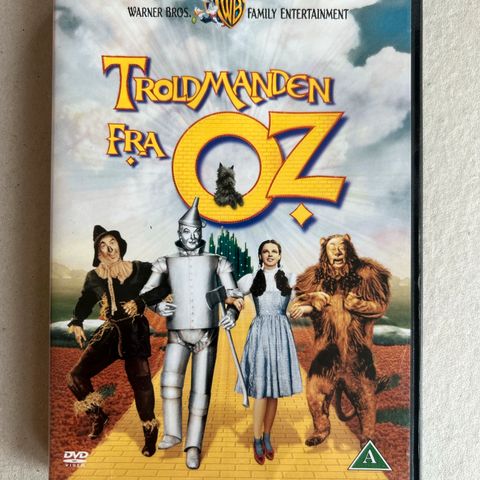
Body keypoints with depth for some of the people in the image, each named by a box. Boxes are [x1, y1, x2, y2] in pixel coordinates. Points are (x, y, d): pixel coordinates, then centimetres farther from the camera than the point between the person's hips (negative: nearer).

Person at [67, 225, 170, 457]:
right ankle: (98, 416, 25)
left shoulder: (140, 269, -6)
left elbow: (163, 288, -3)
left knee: (140, 380, -8)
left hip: (135, 331, -3)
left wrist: (140, 302, -14)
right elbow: (85, 303, 15)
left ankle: (150, 432, 14)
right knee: (76, 376, -2)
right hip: (110, 332, 4)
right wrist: (76, 323, -2)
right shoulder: (94, 277, 3)